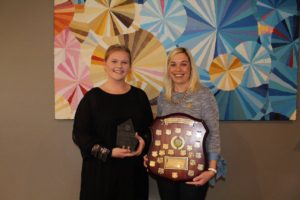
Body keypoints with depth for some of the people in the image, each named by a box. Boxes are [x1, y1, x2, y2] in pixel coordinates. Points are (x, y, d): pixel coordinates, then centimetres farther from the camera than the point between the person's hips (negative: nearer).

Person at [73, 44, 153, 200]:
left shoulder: (139, 95, 5)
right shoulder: (92, 97, -4)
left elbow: (150, 128, 12)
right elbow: (79, 134, -7)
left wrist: (144, 141, -10)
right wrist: (108, 152, -16)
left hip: (133, 168, 3)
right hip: (100, 168, -2)